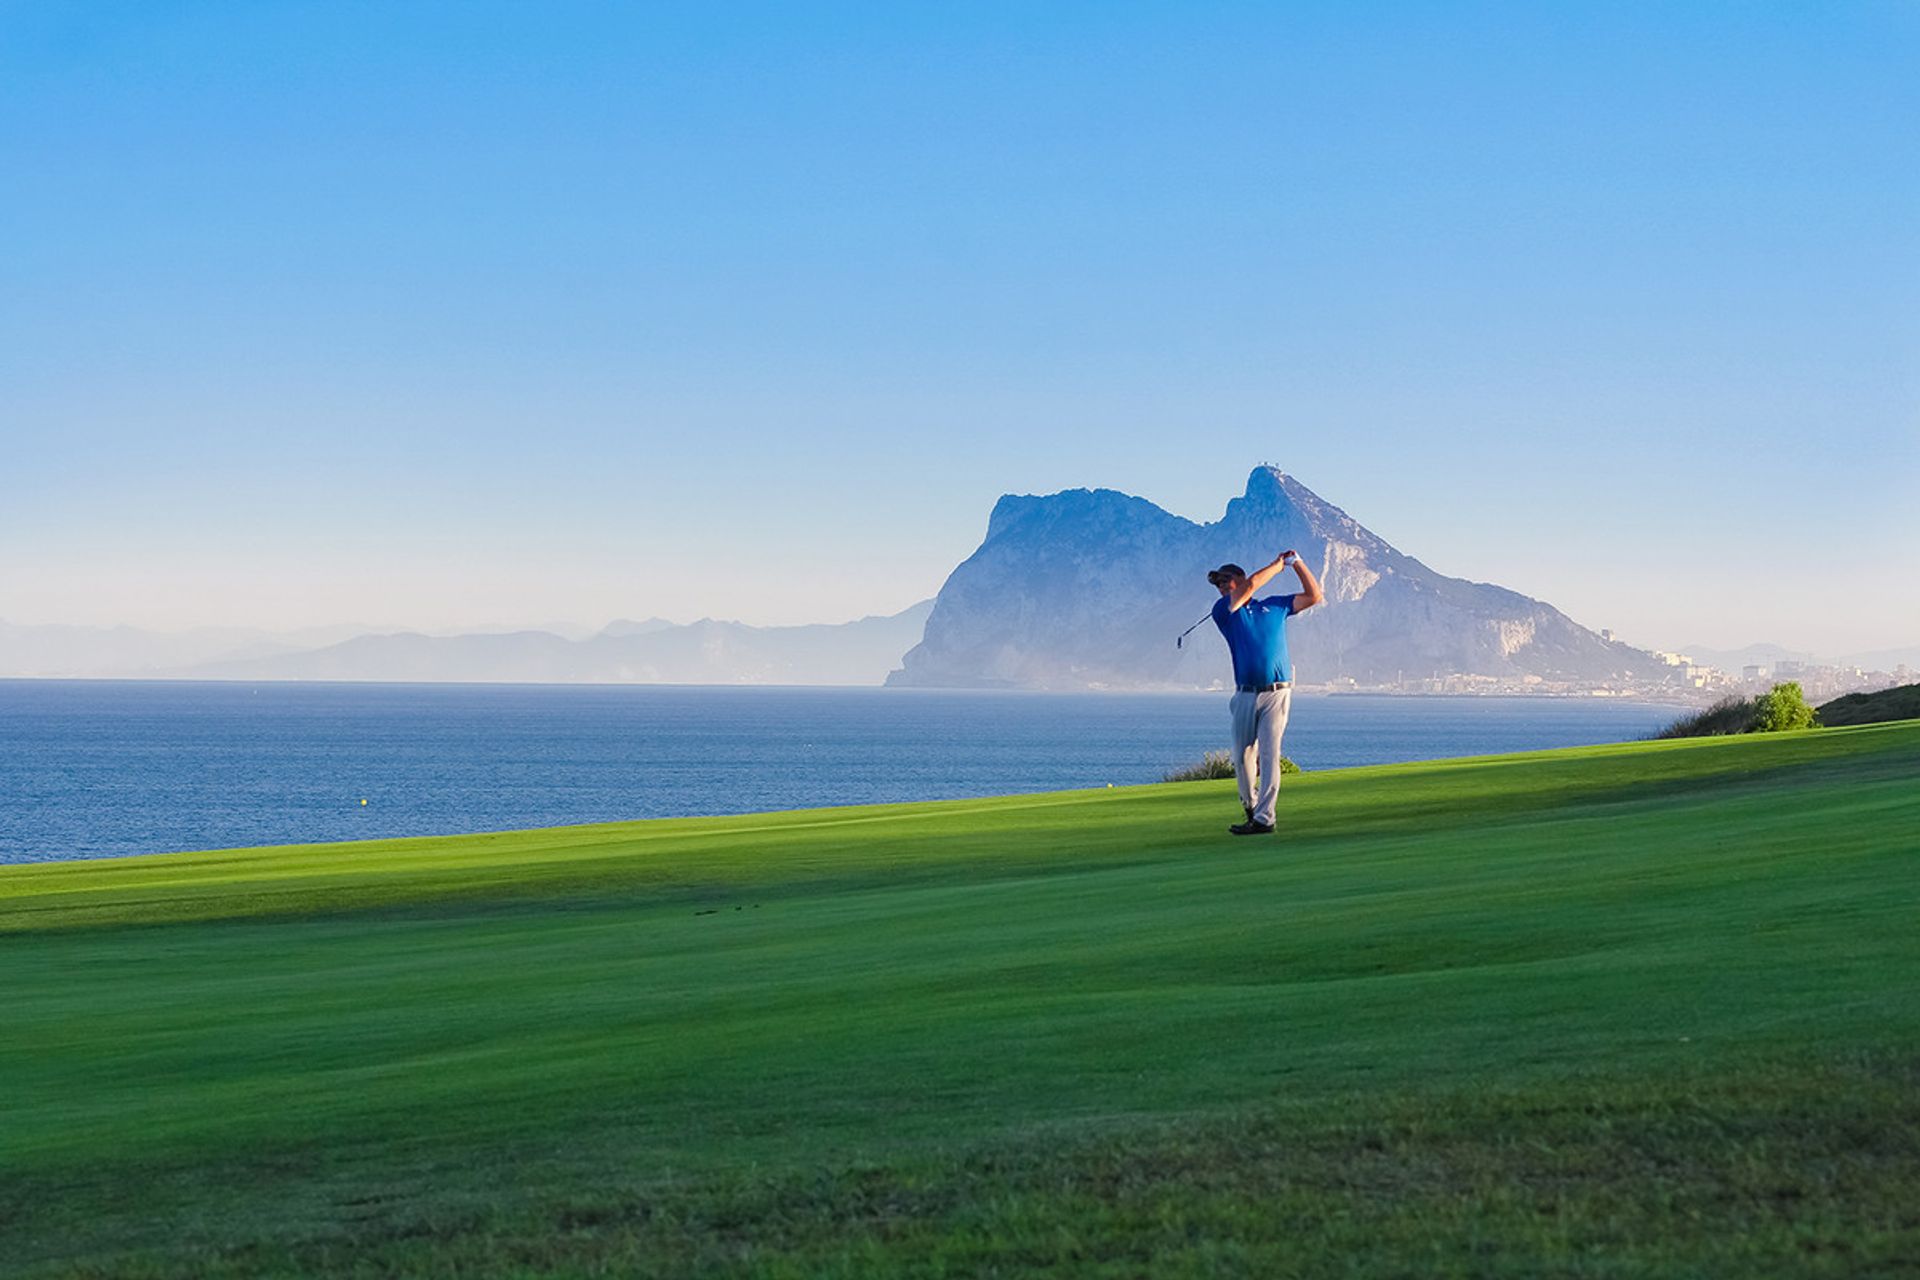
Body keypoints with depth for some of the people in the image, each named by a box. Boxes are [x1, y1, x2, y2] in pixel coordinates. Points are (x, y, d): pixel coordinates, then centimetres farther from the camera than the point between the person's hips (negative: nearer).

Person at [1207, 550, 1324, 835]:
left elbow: (1313, 596, 18)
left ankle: (1264, 818, -12)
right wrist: (1279, 564, 7)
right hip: (1245, 695, 1)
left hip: (1276, 694, -1)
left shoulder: (1275, 606, 14)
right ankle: (1250, 807, 26)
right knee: (1243, 757, 5)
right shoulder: (1223, 611, 7)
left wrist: (1297, 563, 10)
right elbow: (1251, 584, -6)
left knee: (1269, 755, -9)